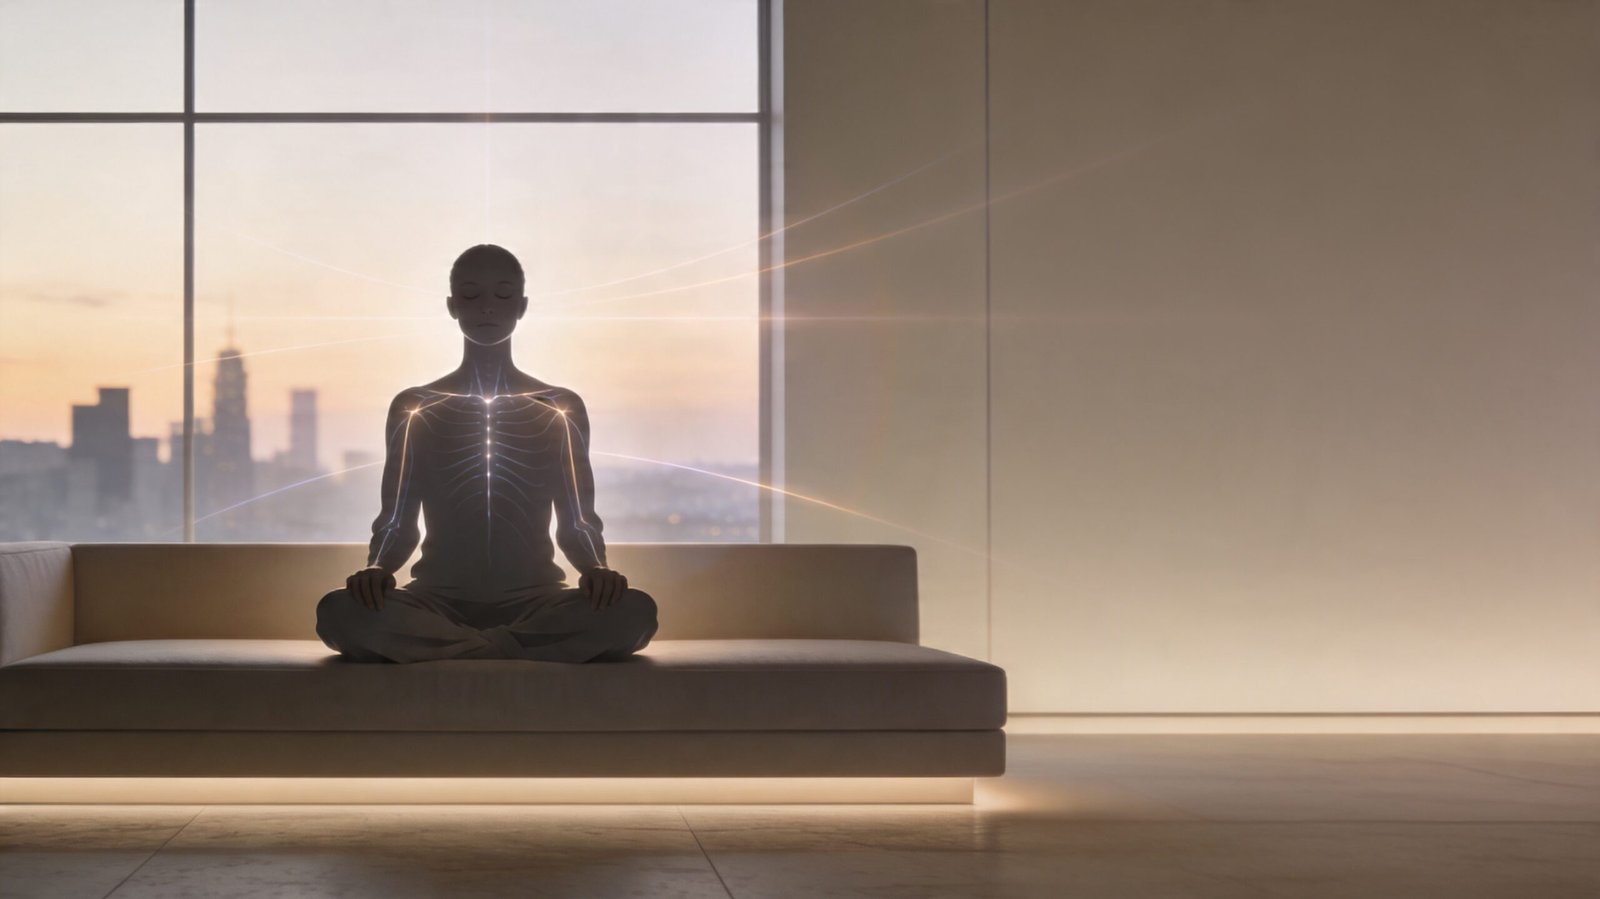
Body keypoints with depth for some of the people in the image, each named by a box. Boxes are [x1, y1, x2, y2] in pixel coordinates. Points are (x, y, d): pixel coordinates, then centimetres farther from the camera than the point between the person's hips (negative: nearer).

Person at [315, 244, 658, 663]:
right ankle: (515, 649, -25)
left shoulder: (562, 409, 11)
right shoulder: (413, 408, 11)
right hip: (439, 602, 0)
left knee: (634, 611, -33)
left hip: (532, 602, 1)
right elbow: (396, 521, 8)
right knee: (339, 612, -33)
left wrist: (596, 569, -15)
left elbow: (577, 523, 9)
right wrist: (377, 568, -15)